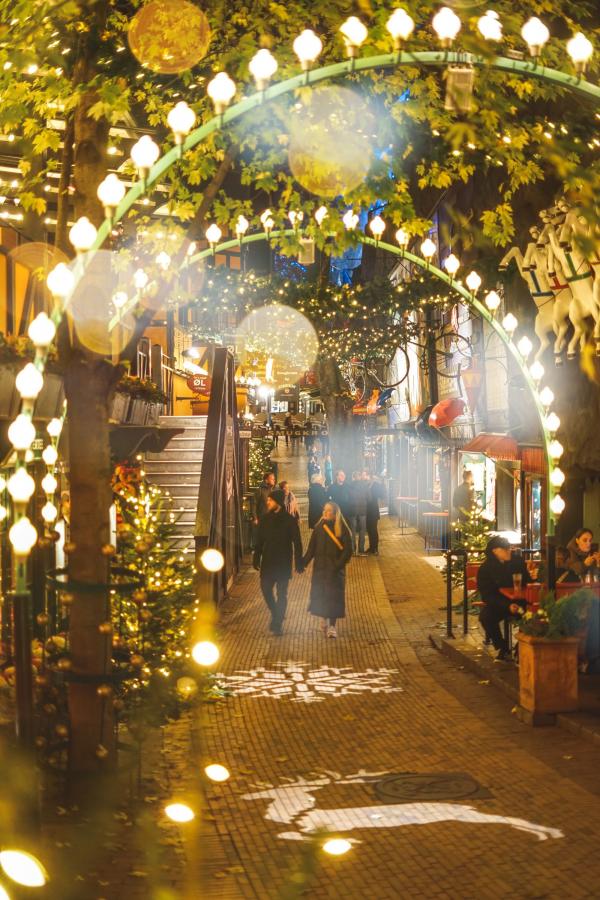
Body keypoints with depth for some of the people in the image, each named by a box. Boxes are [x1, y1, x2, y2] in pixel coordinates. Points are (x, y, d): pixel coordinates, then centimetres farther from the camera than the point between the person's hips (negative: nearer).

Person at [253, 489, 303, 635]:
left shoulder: (290, 520, -8)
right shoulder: (265, 519, 3)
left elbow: (297, 543, -7)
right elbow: (259, 541, 9)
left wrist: (299, 563, -9)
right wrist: (256, 559, 6)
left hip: (284, 563, -3)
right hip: (268, 562, 4)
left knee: (281, 593, 2)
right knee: (266, 589, 4)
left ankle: (278, 623, 11)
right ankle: (276, 615, 27)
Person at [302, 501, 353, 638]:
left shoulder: (342, 529, -7)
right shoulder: (319, 527, 3)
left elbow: (348, 550, -8)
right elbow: (311, 548, 3)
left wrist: (338, 565, -19)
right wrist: (303, 563, -6)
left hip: (335, 569, -3)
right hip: (320, 567, 3)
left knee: (333, 595, -3)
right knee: (319, 594, 6)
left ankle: (332, 626, 4)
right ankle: (325, 619, 30)